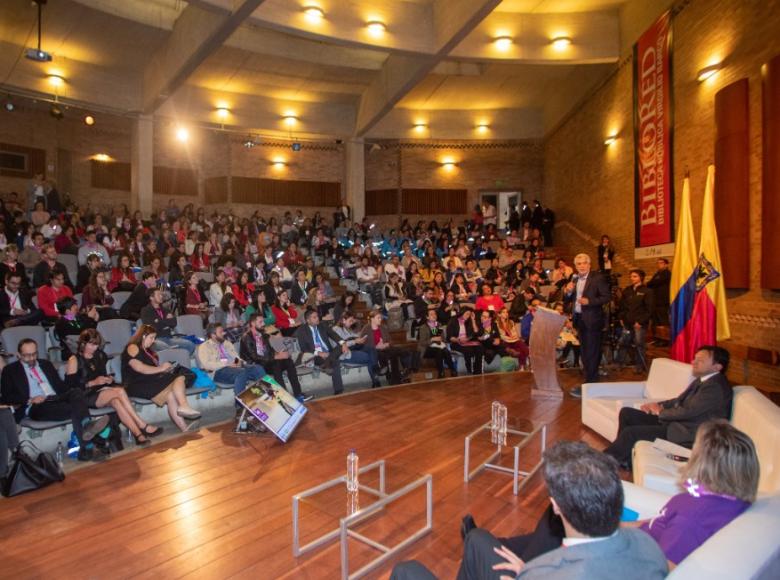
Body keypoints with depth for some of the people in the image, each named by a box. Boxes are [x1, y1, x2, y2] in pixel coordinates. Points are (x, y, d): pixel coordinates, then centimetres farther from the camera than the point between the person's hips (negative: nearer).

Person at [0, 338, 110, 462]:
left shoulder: (46, 364, 26)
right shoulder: (10, 370, 13)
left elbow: (60, 384, 23)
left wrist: (70, 395, 1)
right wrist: (29, 400, -12)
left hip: (57, 399, 4)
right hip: (35, 407, -4)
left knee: (77, 392, -33)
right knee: (74, 408, -33)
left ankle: (87, 425, -53)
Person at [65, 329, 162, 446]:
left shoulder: (99, 356, 15)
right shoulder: (74, 360, -2)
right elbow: (70, 385, -9)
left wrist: (109, 379, 3)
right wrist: (93, 383, -18)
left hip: (103, 392, 5)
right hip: (85, 397, -5)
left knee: (116, 402, -31)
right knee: (119, 391, -30)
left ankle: (138, 434, -43)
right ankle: (143, 426, -30)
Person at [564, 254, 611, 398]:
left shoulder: (598, 278, -8)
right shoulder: (574, 280, 11)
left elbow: (607, 297, -13)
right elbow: (567, 301, 11)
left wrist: (589, 301, -24)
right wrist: (567, 292, -9)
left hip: (592, 320, -7)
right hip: (579, 320, 7)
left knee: (591, 354, -4)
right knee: (584, 353, 16)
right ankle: (591, 381, 30)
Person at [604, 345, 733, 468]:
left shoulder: (716, 387, -21)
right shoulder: (703, 379, 9)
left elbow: (688, 411, -24)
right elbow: (681, 400, 19)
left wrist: (660, 412, -7)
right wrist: (659, 405, 2)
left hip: (687, 432, -10)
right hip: (678, 421, 10)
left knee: (631, 432, -20)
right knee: (626, 413, 4)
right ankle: (624, 459, 10)